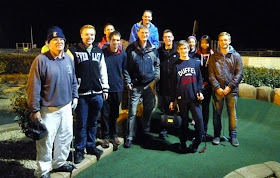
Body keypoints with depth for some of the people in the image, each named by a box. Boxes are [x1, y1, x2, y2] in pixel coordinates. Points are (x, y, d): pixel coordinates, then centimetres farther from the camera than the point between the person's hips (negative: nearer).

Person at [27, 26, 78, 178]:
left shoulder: (68, 59, 5)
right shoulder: (41, 60, -14)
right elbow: (34, 87, -14)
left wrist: (74, 96, 12)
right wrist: (35, 110, -14)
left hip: (66, 107, 6)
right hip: (48, 109, -6)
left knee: (66, 136, 17)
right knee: (46, 141, 2)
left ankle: (59, 163, 37)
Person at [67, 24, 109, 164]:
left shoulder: (99, 52, 12)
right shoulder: (73, 51, -2)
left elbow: (103, 71, 14)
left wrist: (105, 89, 10)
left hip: (97, 93, 4)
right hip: (81, 94, -4)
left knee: (93, 122, 13)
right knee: (82, 123, 3)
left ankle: (91, 146, 27)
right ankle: (79, 150, 16)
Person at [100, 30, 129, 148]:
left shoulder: (123, 54, 3)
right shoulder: (103, 53, -7)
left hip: (118, 88, 3)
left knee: (115, 113, 13)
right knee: (105, 113, 4)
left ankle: (114, 135, 25)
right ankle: (105, 137, 15)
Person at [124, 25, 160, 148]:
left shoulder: (153, 49, 7)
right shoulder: (131, 49, -1)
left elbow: (157, 65, 14)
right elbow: (126, 66, 0)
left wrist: (156, 77, 1)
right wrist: (128, 81, -7)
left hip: (150, 85, 3)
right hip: (136, 86, -3)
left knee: (148, 109, 14)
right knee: (132, 112, -4)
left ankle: (146, 131, 31)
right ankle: (129, 137, 4)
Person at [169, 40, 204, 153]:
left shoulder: (195, 63, 9)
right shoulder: (176, 65, 5)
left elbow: (199, 79, 13)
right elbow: (173, 83, 6)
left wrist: (199, 91, -3)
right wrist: (172, 100, 5)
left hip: (194, 97, 1)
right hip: (182, 98, -1)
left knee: (199, 119, -9)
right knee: (183, 122, 6)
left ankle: (196, 143, 7)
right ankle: (183, 143, 20)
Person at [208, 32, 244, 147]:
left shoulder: (236, 56, 4)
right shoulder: (213, 57, 5)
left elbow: (239, 73, -1)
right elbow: (211, 75, 0)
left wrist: (230, 87, -10)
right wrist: (217, 87, -11)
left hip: (232, 90, 0)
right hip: (217, 90, 0)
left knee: (233, 115, 5)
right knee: (217, 114, 8)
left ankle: (233, 136, 19)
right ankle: (217, 135, 20)